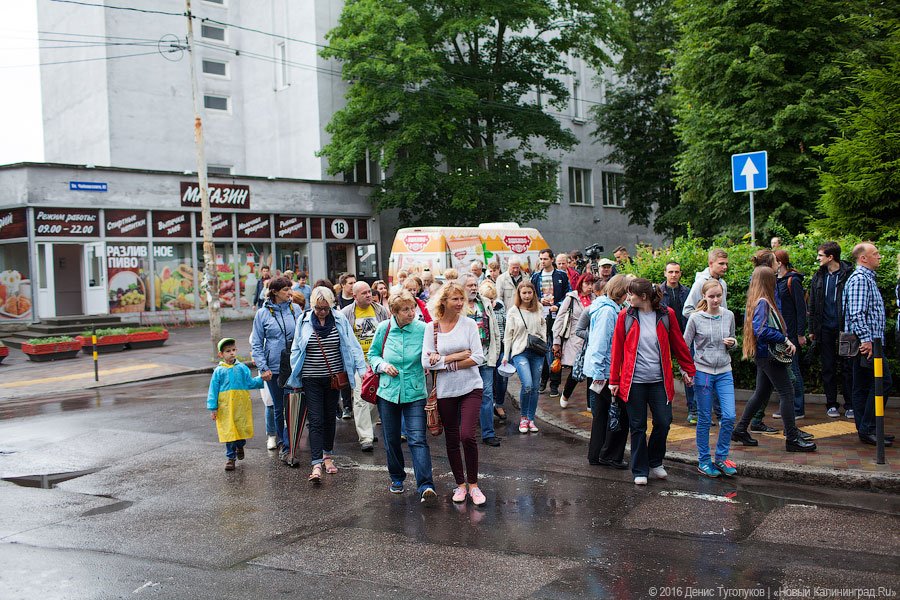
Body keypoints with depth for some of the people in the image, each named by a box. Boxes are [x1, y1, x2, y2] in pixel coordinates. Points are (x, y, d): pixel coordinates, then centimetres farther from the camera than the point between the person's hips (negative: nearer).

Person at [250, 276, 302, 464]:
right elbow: (256, 344, 2)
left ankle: (287, 445, -2)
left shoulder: (295, 309, 3)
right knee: (279, 408, 11)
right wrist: (263, 368, -7)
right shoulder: (263, 313, 0)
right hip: (274, 368, 0)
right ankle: (281, 439, 29)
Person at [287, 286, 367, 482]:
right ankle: (316, 465, -11)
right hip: (311, 379, -1)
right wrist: (295, 377, 5)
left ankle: (328, 457, 31)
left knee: (330, 418, 13)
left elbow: (352, 346, -1)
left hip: (334, 377, 1)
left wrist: (363, 370, -7)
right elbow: (296, 350, 6)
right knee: (315, 420, -7)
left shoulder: (340, 320, -2)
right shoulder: (304, 321, -1)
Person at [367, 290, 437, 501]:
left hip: (415, 394, -3)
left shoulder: (422, 329, -6)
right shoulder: (384, 328, 0)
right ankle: (397, 478, 32)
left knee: (418, 440, -12)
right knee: (391, 440, 13)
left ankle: (425, 486, -16)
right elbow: (373, 354, 12)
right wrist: (382, 365, -8)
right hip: (388, 393, 3)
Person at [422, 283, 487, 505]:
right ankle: (460, 484, 28)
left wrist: (444, 362, -12)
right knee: (452, 439, 11)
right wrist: (456, 356, -14)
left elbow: (478, 358, -10)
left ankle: (473, 484, 5)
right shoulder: (431, 327, -2)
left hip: (470, 387, -1)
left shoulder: (469, 324, -4)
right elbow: (427, 362, -9)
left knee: (467, 435, -14)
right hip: (445, 391, 2)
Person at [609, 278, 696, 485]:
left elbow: (678, 344, 8)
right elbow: (617, 349, 2)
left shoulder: (666, 315, 0)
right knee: (638, 427, 5)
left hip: (659, 380, 1)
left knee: (663, 423, 2)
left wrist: (688, 370, 11)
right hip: (634, 381, -1)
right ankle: (640, 471, 18)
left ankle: (655, 462, 26)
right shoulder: (625, 316, -1)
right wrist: (614, 380, 2)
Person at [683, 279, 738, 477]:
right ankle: (703, 461, 16)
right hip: (702, 372, -3)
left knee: (729, 417, -5)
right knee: (705, 420, 4)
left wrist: (733, 343, -5)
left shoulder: (729, 316, 4)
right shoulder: (696, 318, -6)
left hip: (724, 372, 3)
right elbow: (684, 346, -1)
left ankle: (721, 458, 11)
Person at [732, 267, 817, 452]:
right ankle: (792, 439, -2)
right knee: (787, 393, -5)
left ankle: (740, 430, 22)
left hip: (763, 355, 10)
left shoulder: (757, 301, 12)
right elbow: (761, 330, -27)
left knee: (761, 393, 17)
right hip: (769, 355, -10)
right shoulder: (763, 303, -18)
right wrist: (785, 339, -21)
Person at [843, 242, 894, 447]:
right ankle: (868, 429, -8)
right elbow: (857, 313, -21)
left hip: (868, 341, 10)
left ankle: (865, 430, 14)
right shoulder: (859, 279, -12)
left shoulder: (867, 278, 21)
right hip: (867, 342, -10)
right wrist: (866, 339, -25)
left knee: (862, 386, 10)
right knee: (882, 382, -10)